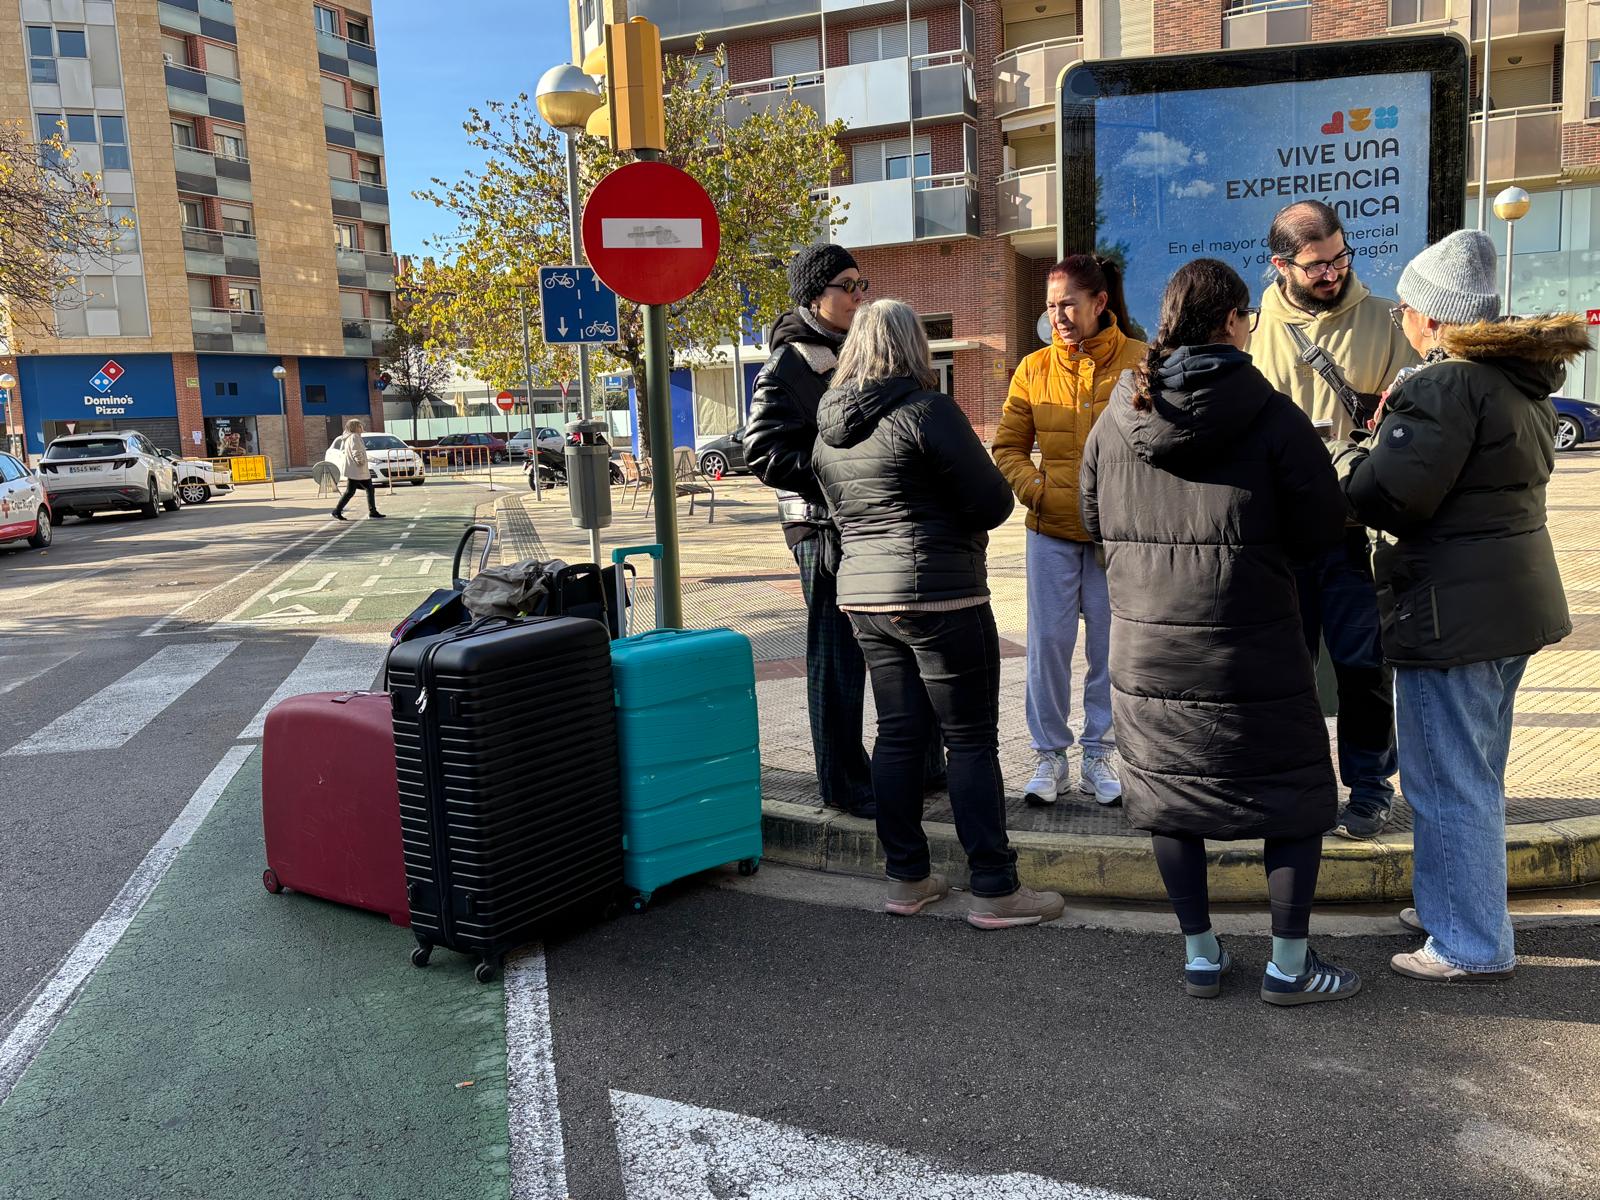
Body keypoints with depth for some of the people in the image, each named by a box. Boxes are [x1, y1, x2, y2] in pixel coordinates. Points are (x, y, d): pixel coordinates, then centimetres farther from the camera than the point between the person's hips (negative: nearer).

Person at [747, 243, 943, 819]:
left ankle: (923, 766, 30)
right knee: (839, 659, 0)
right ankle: (844, 783, 14)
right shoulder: (788, 366, -9)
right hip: (826, 528, -8)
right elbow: (763, 451, -17)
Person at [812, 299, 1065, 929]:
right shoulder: (927, 410, -13)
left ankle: (906, 877, 19)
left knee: (898, 732, 13)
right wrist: (954, 518, 7)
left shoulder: (828, 429, 9)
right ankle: (995, 890, 5)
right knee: (972, 739, 0)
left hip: (861, 594, 7)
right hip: (940, 596, -7)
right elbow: (992, 501, -13)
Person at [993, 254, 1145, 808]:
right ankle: (1049, 755, 17)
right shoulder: (1034, 368, 4)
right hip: (1051, 530, 2)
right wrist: (1032, 489, -7)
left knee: (1111, 643, 6)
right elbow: (1008, 445, 9)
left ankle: (1098, 754, 21)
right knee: (1047, 641, 3)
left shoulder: (1141, 362, -3)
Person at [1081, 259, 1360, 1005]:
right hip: (1251, 648, -3)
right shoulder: (1272, 416, -11)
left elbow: (1095, 523, 10)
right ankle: (1289, 964, 20)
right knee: (1295, 795, 13)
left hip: (1145, 648, 4)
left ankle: (1200, 955, 25)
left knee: (1168, 795, 15)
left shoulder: (1116, 419, 0)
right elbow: (1322, 528, -6)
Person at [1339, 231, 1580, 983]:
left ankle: (1472, 946, 11)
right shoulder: (1522, 378, 12)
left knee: (1448, 782, 1)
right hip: (1512, 600, 10)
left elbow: (1386, 497, -23)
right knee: (1477, 774, 21)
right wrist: (1399, 435, 10)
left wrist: (1363, 454, -3)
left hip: (1452, 610, -10)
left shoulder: (1447, 385, -19)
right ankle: (1455, 904, 36)